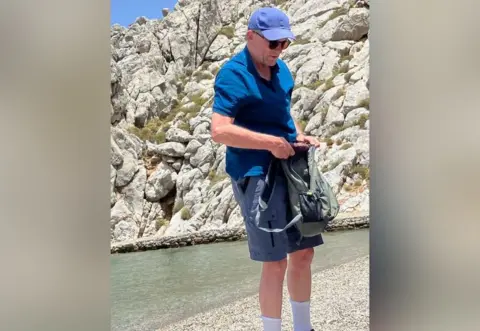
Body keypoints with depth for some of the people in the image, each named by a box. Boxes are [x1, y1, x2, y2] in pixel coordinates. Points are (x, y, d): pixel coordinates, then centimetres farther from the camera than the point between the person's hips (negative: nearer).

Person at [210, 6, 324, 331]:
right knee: (276, 262, -4)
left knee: (304, 252, 14)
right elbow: (219, 130, -22)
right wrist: (271, 142, -21)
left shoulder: (281, 69, 11)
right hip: (256, 174, -8)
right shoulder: (234, 74, -14)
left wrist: (299, 136, 5)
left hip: (290, 169, 8)